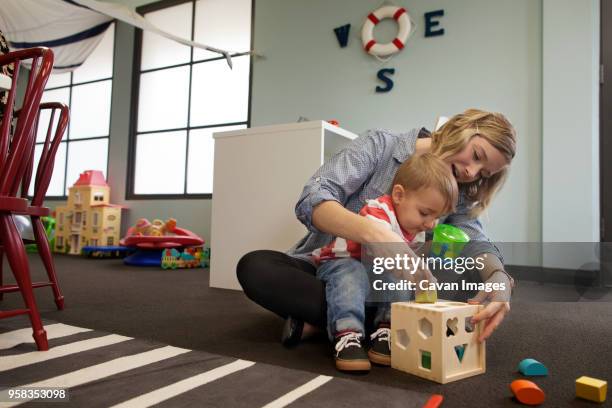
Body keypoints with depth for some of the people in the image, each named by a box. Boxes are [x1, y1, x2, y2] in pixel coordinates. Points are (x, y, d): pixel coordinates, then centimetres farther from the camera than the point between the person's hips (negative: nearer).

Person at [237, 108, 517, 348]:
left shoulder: (454, 195, 6)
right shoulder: (381, 145, -10)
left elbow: (477, 243, -11)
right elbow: (312, 200, -24)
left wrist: (499, 278, -35)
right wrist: (378, 235, -42)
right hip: (322, 269, -3)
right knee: (255, 267, -31)